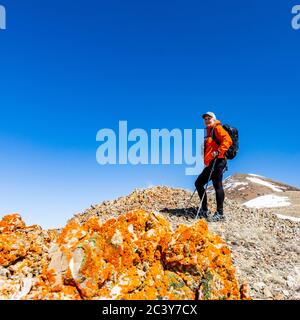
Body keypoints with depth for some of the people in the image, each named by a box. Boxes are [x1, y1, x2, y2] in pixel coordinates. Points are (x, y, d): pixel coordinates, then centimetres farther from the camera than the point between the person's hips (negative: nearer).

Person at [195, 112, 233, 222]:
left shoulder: (217, 128, -1)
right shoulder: (209, 131, 25)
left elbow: (228, 140, -17)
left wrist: (219, 152, -25)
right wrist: (205, 161, 20)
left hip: (218, 162, -10)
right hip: (210, 163, 10)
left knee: (217, 186, -10)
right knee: (198, 183, 9)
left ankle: (220, 214, -5)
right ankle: (204, 210, 14)